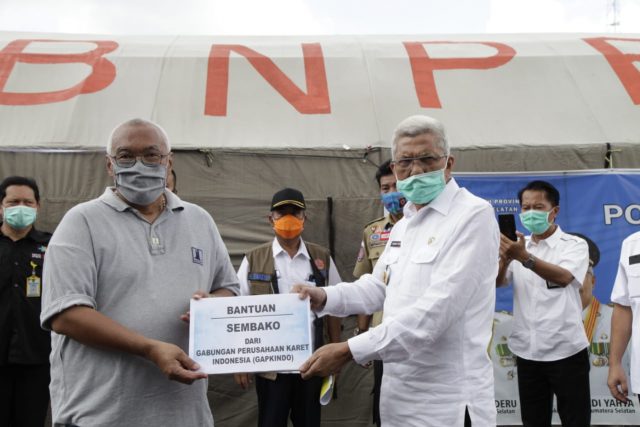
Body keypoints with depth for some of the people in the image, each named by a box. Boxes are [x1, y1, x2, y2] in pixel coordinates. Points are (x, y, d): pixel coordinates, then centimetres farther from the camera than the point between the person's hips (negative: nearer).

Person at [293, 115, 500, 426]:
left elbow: (435, 311, -24)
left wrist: (349, 351, -25)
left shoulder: (473, 215, -15)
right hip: (400, 394, 7)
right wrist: (324, 297, 1)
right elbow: (378, 287, 19)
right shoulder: (403, 224, 13)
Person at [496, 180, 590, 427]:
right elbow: (496, 282, -6)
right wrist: (504, 259, -28)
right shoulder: (517, 246, 9)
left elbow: (564, 277, -25)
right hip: (527, 351, 4)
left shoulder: (574, 245, -4)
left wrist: (525, 258, -41)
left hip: (565, 350, -4)